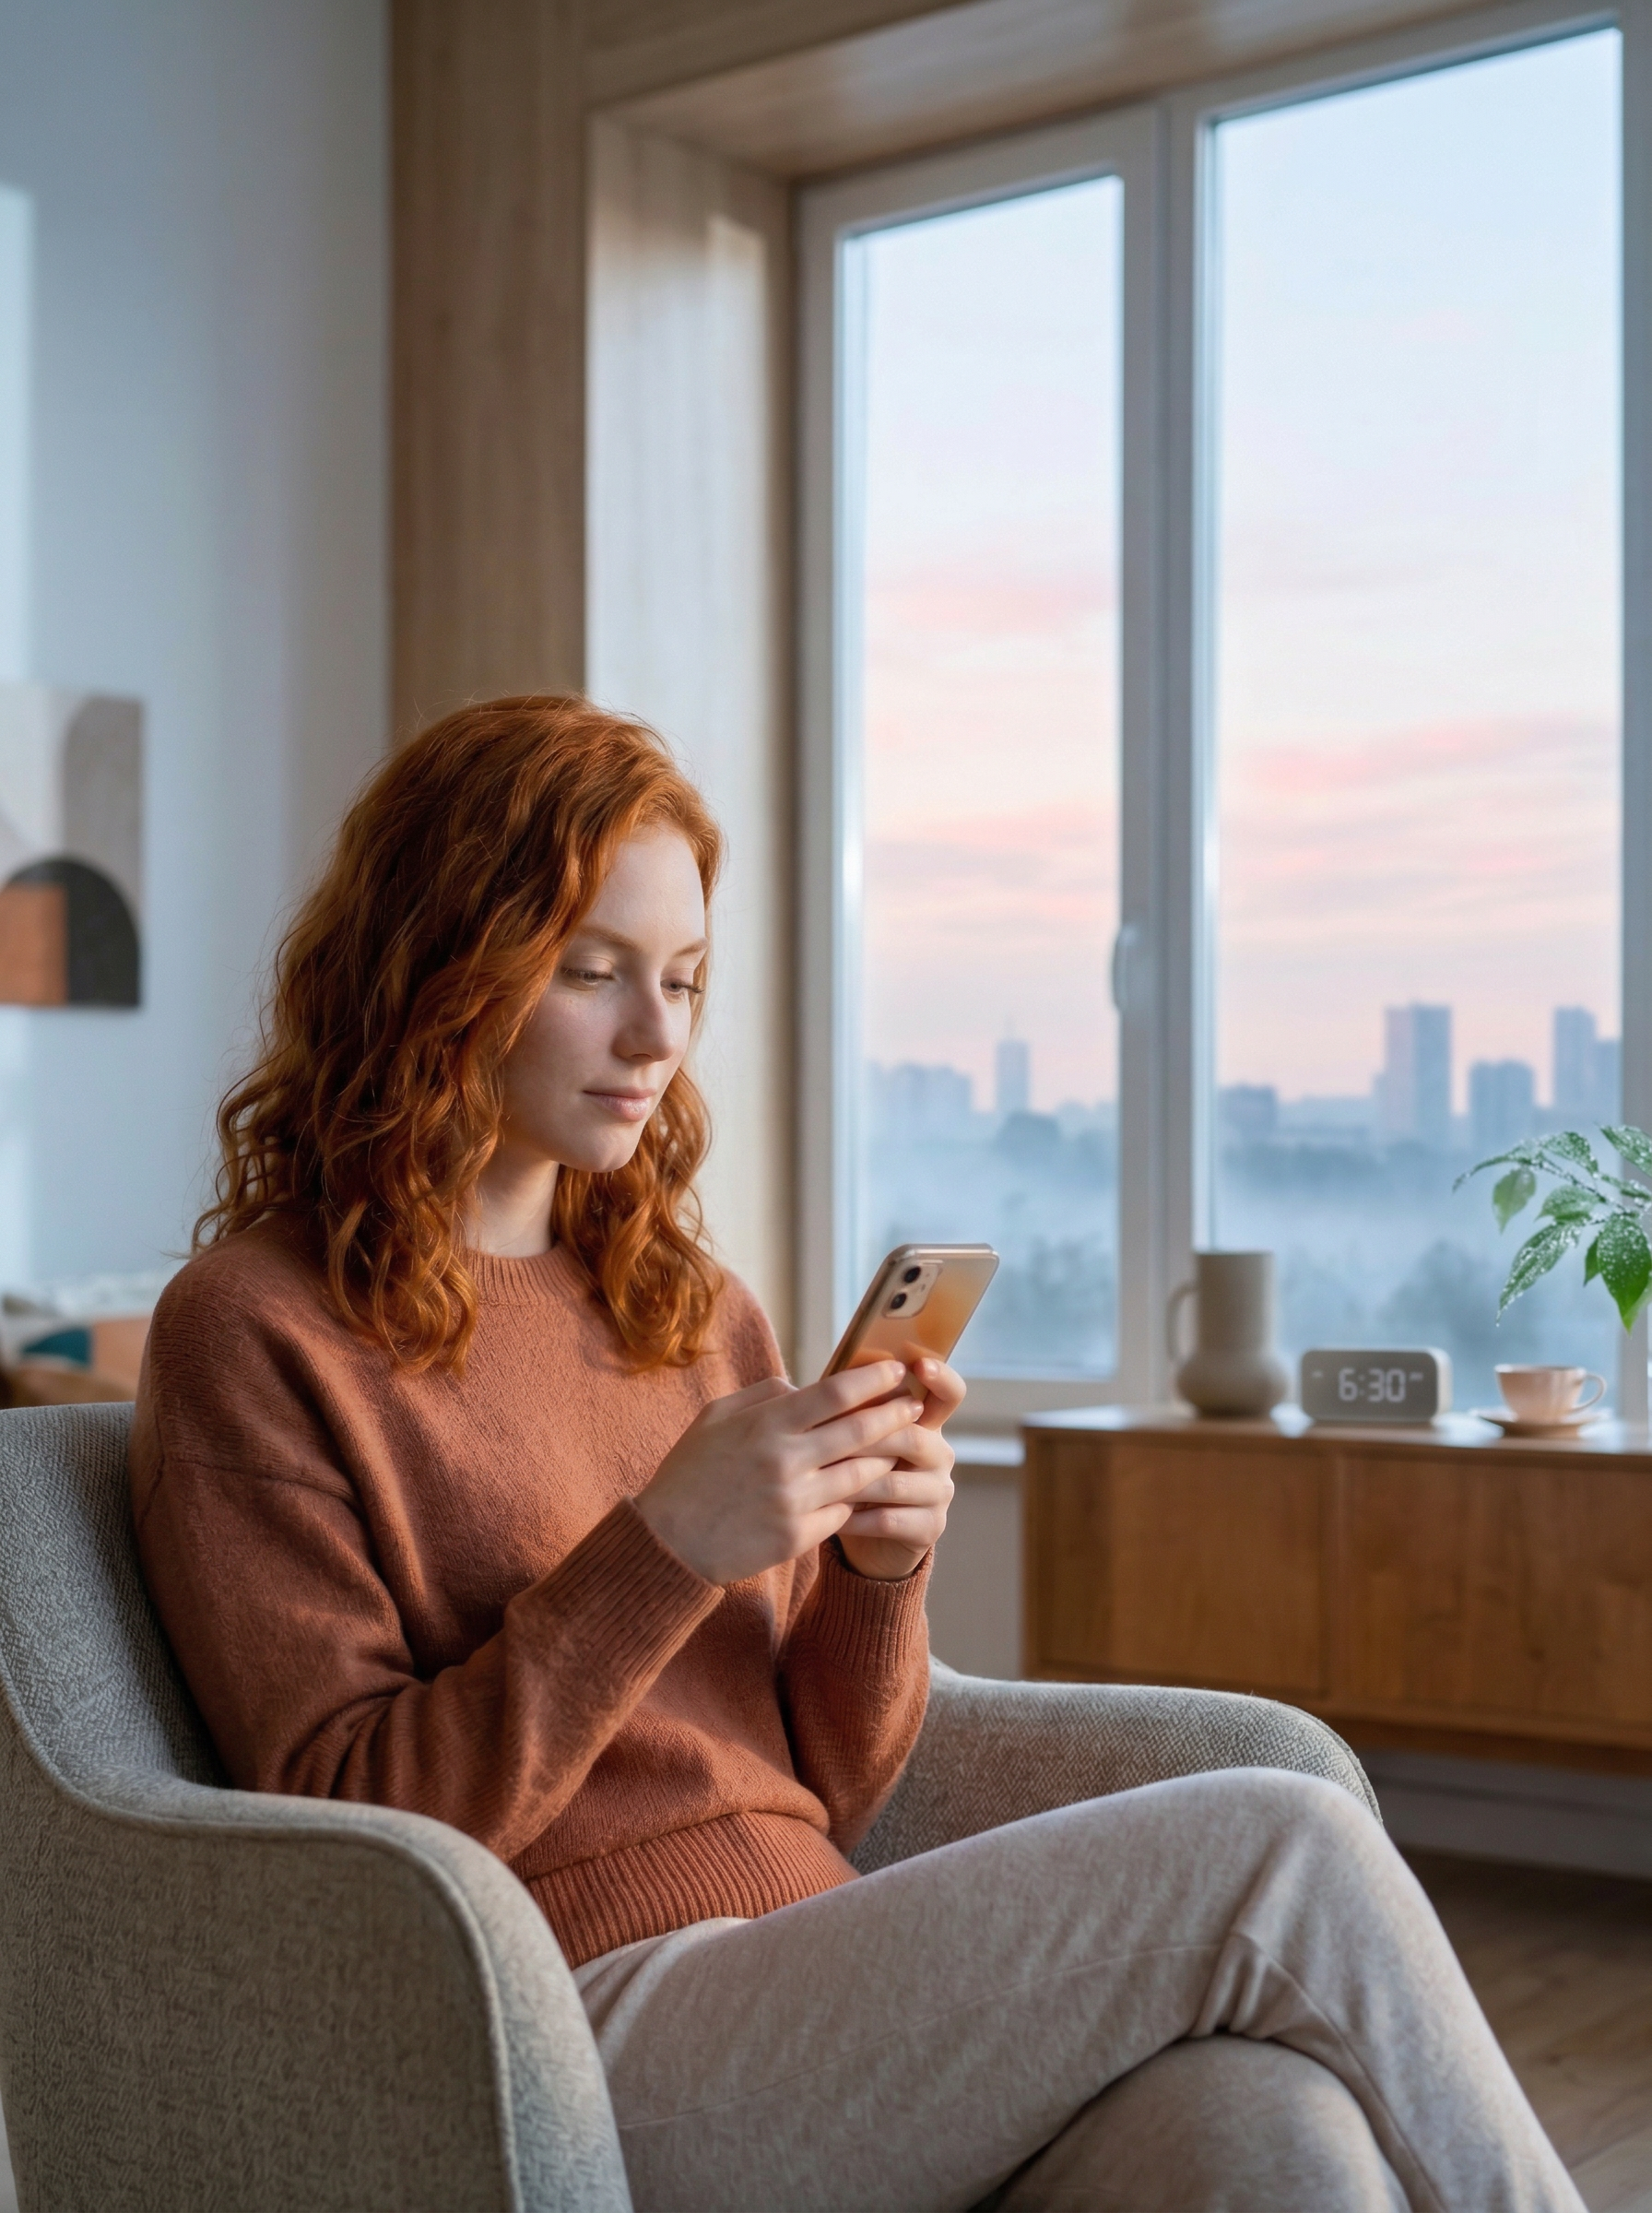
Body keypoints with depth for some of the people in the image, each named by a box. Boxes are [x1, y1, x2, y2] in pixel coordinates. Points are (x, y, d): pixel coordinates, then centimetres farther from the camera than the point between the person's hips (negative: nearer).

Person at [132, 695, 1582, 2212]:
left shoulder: (697, 1309, 17)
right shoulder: (255, 1332, -1)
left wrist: (884, 1564, -4)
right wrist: (666, 1552, -17)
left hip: (813, 2007, 6)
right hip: (596, 2045, -5)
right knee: (1281, 1857, -20)